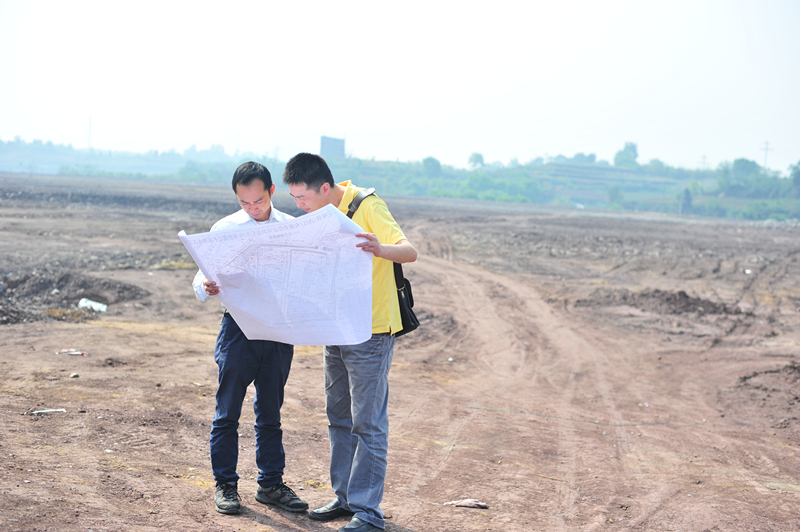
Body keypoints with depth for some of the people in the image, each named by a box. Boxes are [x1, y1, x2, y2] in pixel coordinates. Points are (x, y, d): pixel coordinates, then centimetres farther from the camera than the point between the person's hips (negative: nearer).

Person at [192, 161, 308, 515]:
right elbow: (203, 279, 0)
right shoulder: (224, 229, 2)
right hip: (238, 327, -1)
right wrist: (206, 287, -24)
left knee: (270, 413, 11)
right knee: (227, 412, 2)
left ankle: (271, 484, 21)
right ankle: (225, 485, 14)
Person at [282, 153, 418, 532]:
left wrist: (380, 249, -48)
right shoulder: (322, 215, 8)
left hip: (371, 333, -8)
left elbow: (409, 252, -27)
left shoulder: (367, 207, -16)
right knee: (339, 418, 14)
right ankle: (345, 496, 25)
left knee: (368, 424, -5)